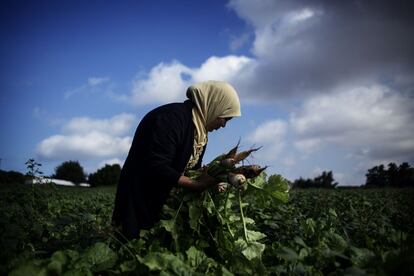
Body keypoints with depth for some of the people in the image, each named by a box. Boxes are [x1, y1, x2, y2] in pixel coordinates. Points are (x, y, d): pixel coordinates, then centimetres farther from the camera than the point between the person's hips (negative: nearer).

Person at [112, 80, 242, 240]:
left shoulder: (200, 131, 7)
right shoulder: (172, 118, -23)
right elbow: (156, 169, -29)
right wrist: (199, 184, -24)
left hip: (167, 200, 9)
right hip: (139, 202, -9)